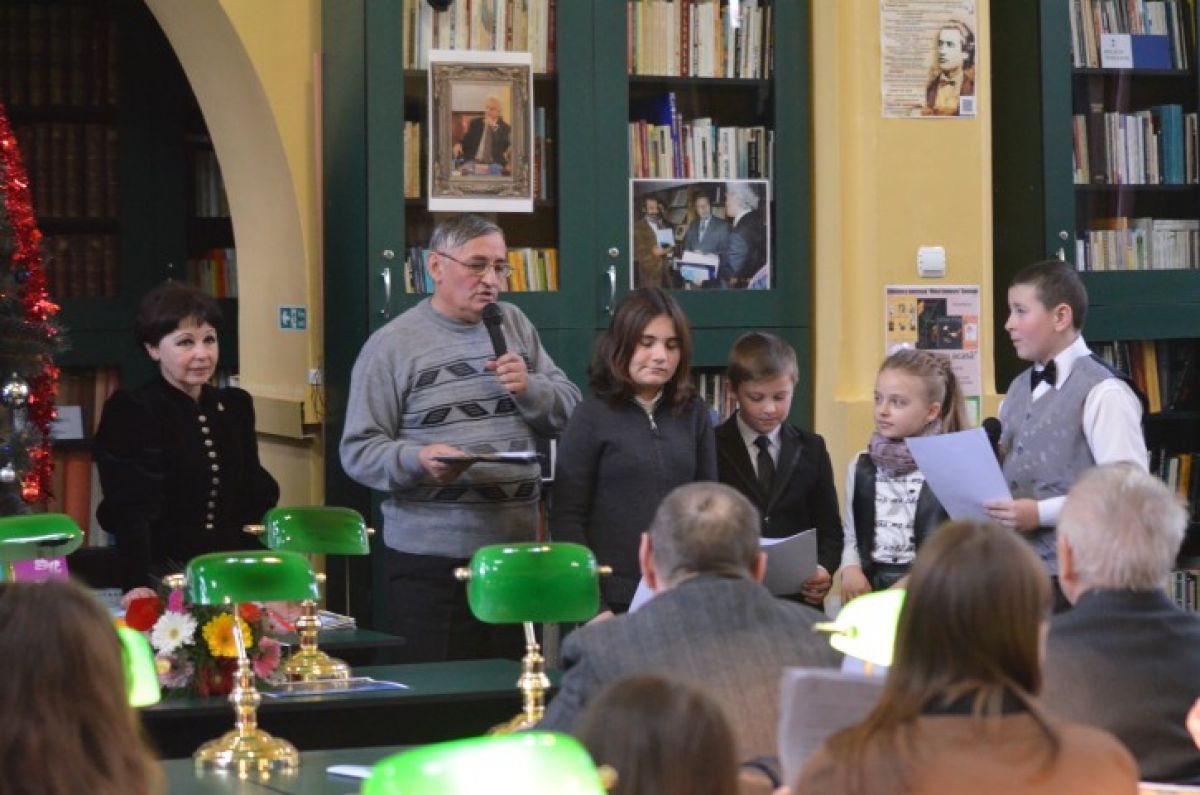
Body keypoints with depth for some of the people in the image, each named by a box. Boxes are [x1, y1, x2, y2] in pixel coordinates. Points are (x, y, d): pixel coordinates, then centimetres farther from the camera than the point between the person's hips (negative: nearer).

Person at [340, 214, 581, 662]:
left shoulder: (515, 326, 14)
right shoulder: (392, 345, -1)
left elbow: (570, 415, 16)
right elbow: (358, 451, -4)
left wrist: (529, 388, -4)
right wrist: (417, 460, -23)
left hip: (516, 549, 5)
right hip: (429, 558, -4)